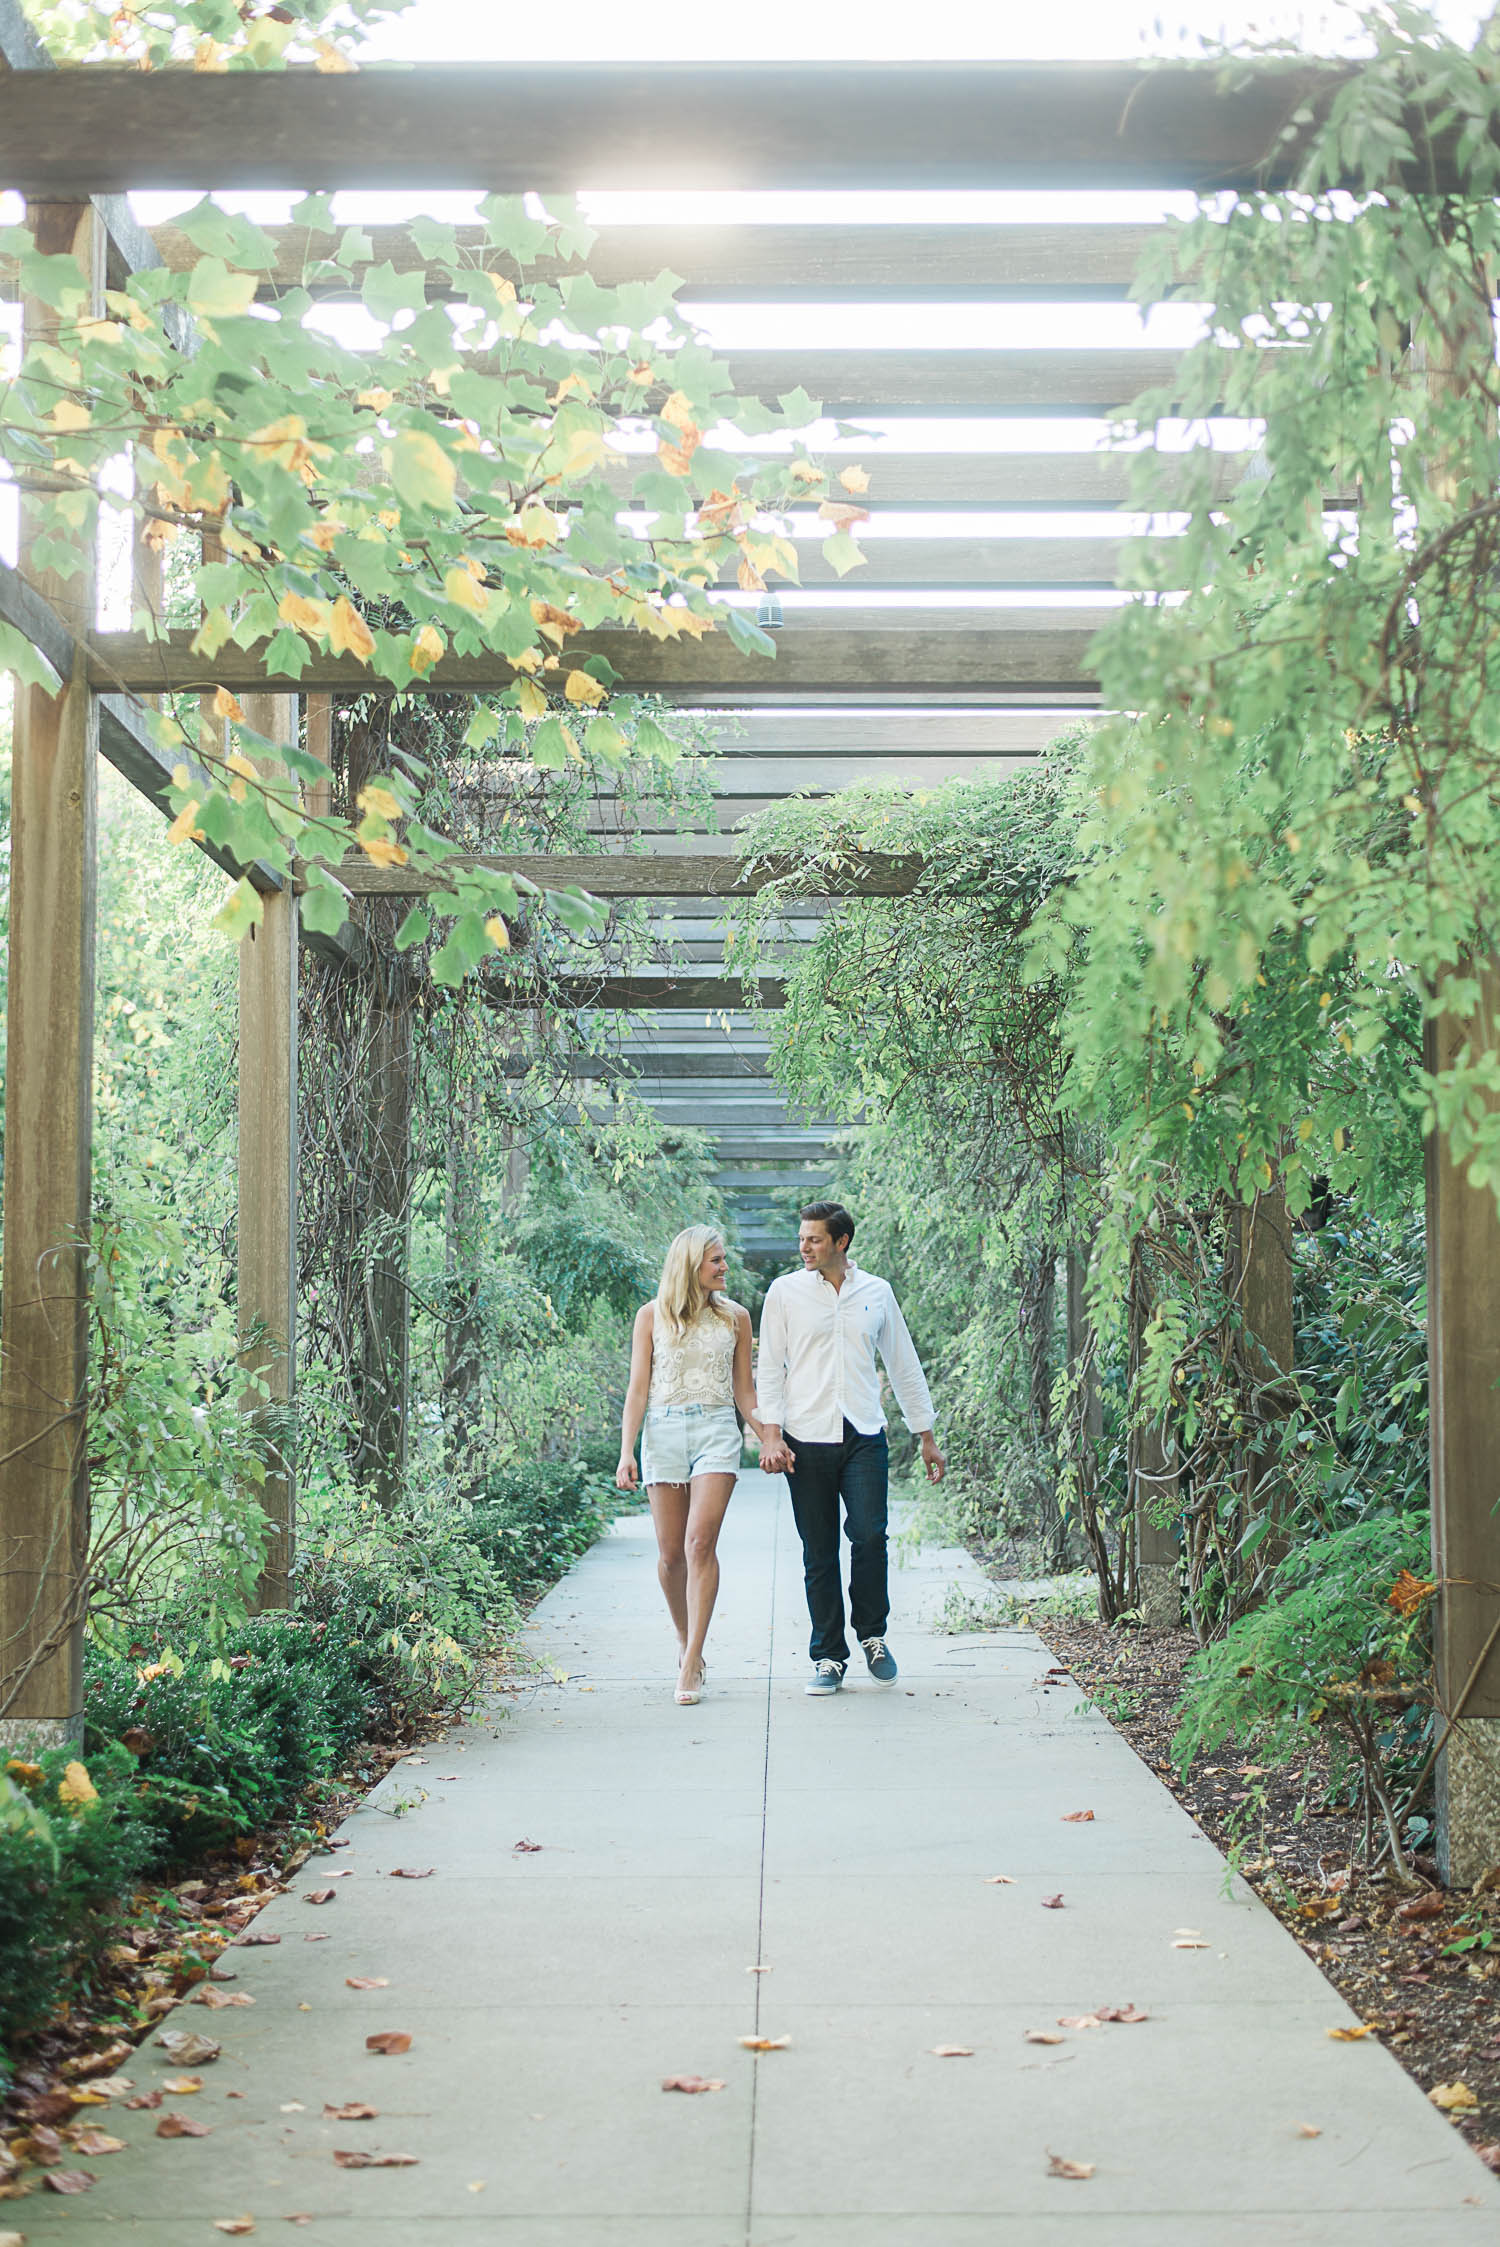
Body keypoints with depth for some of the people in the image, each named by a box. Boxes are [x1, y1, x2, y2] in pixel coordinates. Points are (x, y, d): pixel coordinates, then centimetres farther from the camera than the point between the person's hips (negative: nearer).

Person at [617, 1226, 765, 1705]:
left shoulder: (734, 1317, 12)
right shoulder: (652, 1316, 7)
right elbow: (638, 1389, 4)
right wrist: (626, 1453, -4)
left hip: (716, 1431, 0)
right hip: (663, 1433, 0)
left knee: (700, 1543, -16)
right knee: (671, 1554, 2)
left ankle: (691, 1665, -16)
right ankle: (685, 1641, 27)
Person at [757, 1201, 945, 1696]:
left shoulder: (876, 1292, 9)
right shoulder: (785, 1292, 5)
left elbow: (903, 1365, 16)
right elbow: (770, 1368, 4)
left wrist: (926, 1437, 16)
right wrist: (771, 1435, -8)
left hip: (864, 1437, 1)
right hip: (807, 1440, 0)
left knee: (870, 1536, -13)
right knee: (819, 1553, 1)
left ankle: (872, 1635, 9)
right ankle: (829, 1656, 11)